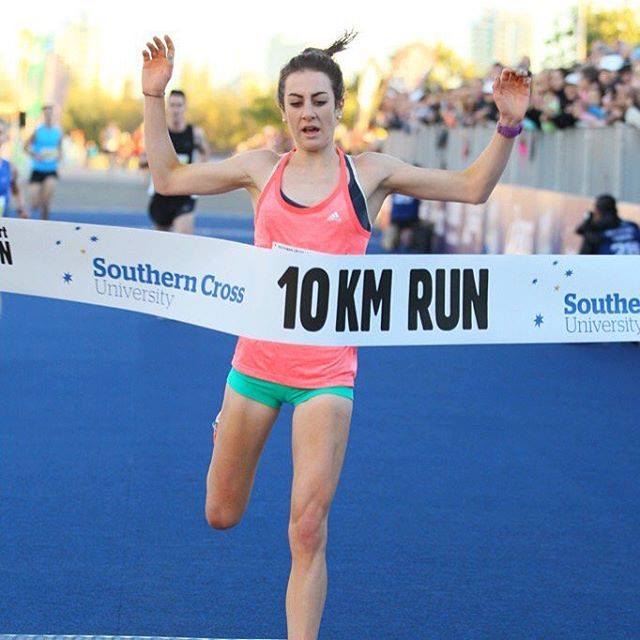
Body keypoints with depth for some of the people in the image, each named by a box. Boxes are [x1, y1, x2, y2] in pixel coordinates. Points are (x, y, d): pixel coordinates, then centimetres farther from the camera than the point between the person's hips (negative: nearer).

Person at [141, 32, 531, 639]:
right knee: (221, 515, 15)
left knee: (308, 530, -9)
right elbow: (168, 178, 11)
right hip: (255, 359, 2)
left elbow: (472, 186, 5)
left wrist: (507, 125, -9)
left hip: (326, 370, -2)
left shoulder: (369, 172, 3)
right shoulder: (261, 169, 5)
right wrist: (154, 97, 2)